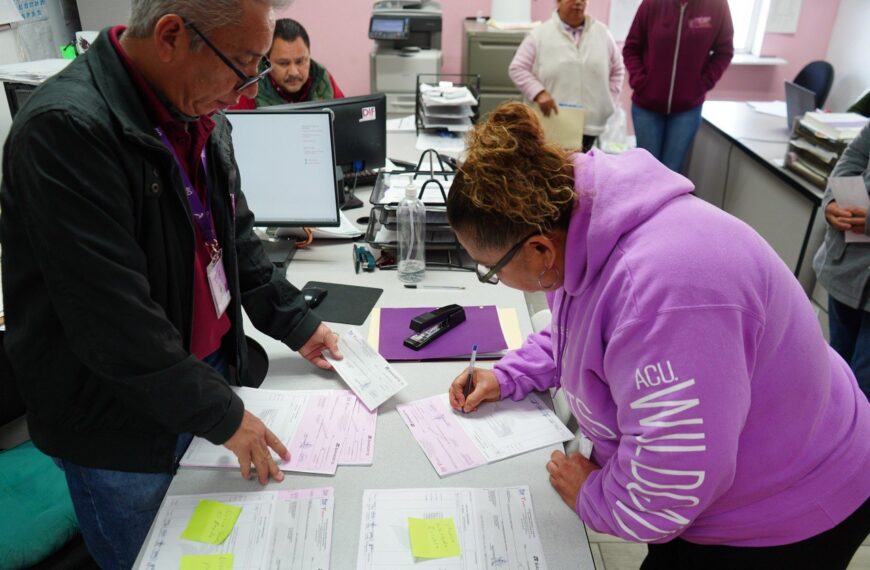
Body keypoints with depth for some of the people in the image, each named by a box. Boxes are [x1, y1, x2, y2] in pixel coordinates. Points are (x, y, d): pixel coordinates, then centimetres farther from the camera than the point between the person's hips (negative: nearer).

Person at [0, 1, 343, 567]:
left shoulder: (201, 116, 0)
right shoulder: (67, 130, -26)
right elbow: (115, 321, -28)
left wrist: (296, 323, 9)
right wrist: (220, 415, -21)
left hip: (205, 368, 7)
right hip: (118, 420, -7)